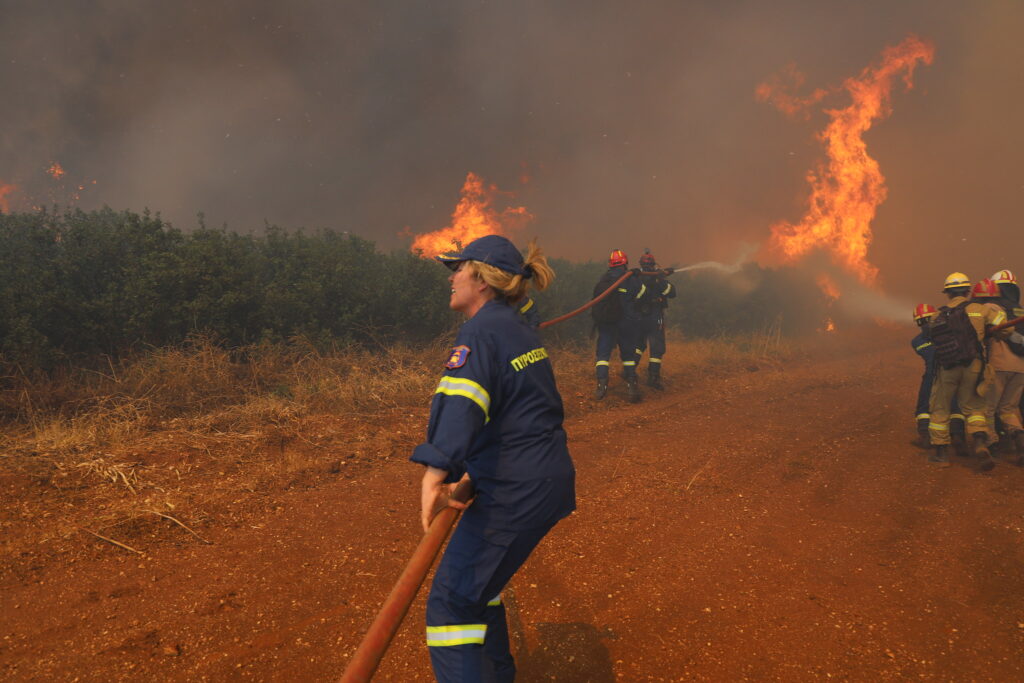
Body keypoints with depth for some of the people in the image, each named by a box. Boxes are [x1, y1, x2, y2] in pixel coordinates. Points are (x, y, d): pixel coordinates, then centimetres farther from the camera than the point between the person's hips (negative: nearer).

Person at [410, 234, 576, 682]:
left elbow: (461, 399, -33)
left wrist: (437, 470, -47)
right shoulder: (519, 329, 15)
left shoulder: (480, 330, -14)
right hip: (551, 480, 10)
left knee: (451, 603, -6)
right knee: (476, 578, 27)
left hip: (515, 492, -10)